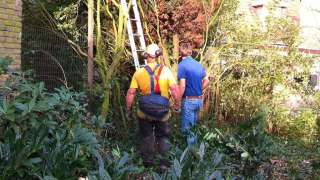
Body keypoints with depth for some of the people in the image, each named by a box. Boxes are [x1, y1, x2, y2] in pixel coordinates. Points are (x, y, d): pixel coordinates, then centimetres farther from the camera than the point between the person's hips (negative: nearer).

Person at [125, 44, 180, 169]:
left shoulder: (139, 73, -7)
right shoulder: (165, 71, -8)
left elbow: (131, 93, -9)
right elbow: (175, 89, -14)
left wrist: (128, 109, 4)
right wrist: (177, 104, 2)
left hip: (144, 113, 0)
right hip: (162, 113, 0)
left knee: (146, 138, 17)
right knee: (163, 137, 19)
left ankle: (148, 163, 25)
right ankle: (164, 163, 18)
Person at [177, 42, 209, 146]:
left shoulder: (182, 65, -13)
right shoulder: (198, 64, 7)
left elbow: (182, 86, -20)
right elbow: (206, 81, 13)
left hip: (189, 100, -7)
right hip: (199, 100, 7)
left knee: (186, 129, -1)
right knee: (193, 126, 19)